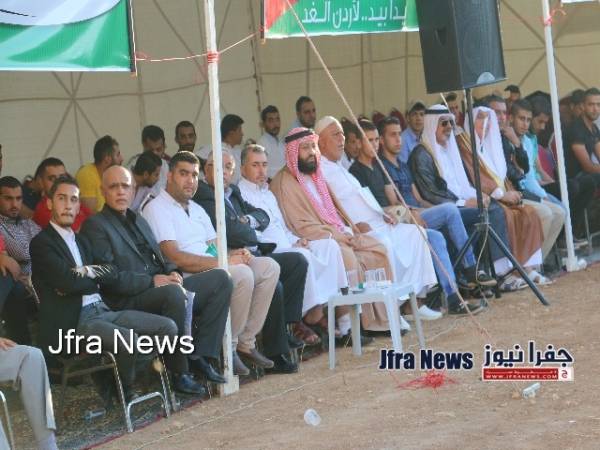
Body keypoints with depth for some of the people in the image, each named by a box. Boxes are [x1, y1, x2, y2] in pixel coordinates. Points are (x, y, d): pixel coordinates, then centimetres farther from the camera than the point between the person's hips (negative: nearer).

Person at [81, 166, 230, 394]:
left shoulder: (139, 221, 26)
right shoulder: (95, 226, -1)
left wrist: (171, 273, 4)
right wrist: (152, 281, -16)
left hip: (162, 289, 9)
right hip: (129, 300, -8)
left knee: (220, 278, -6)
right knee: (173, 293, -38)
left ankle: (201, 356, -10)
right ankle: (179, 372, -25)